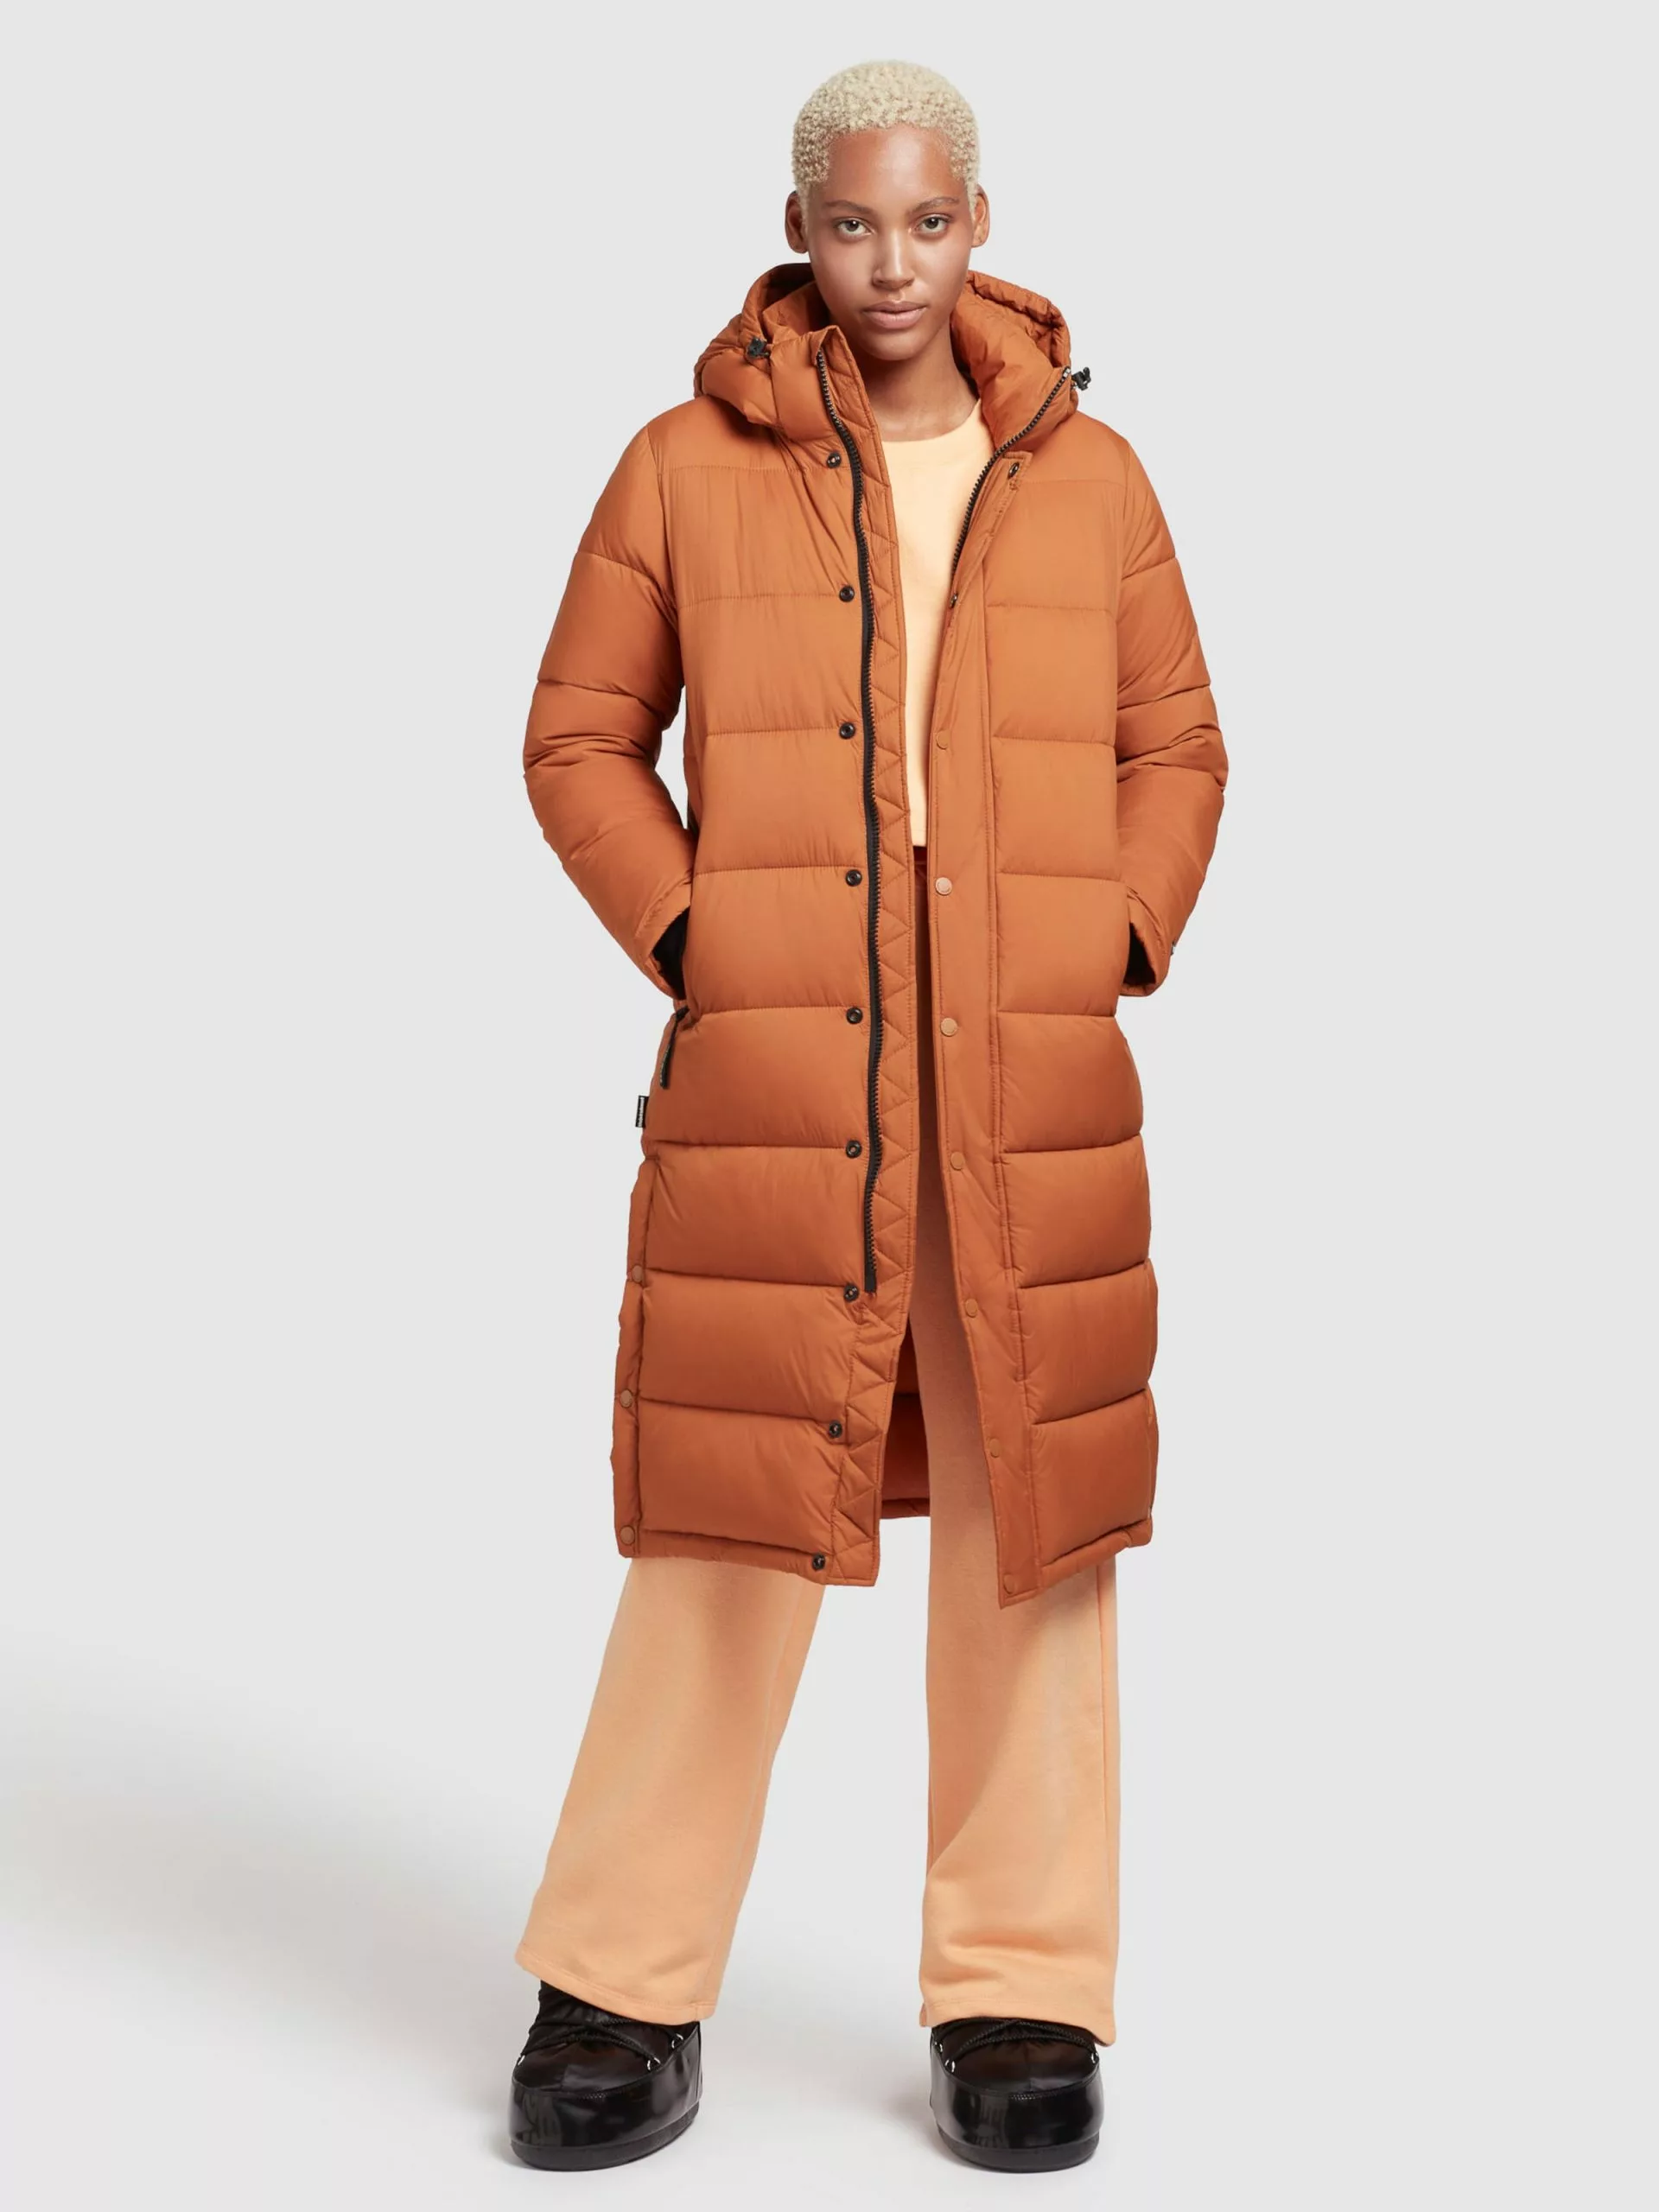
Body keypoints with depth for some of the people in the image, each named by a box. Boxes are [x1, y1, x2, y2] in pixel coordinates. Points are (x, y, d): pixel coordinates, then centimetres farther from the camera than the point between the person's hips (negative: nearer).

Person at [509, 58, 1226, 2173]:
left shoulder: (1090, 477, 9)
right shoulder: (689, 466, 5)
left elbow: (1175, 748, 15)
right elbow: (583, 736, 8)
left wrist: (1122, 945, 0)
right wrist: (690, 939, -4)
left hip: (1036, 1086, 2)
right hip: (763, 1081, -1)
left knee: (1033, 1522, 5)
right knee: (726, 1518, 1)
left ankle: (1021, 2002, 18)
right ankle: (623, 1991, 15)